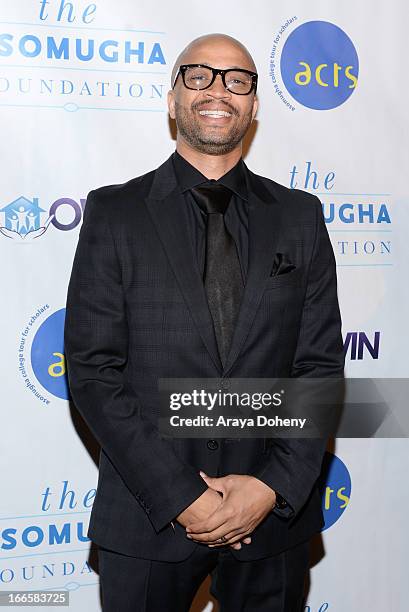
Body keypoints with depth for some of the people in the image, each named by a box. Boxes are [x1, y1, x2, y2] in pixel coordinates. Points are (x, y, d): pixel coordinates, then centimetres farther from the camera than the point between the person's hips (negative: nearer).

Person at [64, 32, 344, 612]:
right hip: (149, 516, -1)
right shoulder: (115, 212, -2)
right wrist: (179, 495, -14)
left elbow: (321, 363, 1)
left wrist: (275, 487, -11)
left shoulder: (299, 216, 4)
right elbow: (93, 368, -8)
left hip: (275, 515, 2)